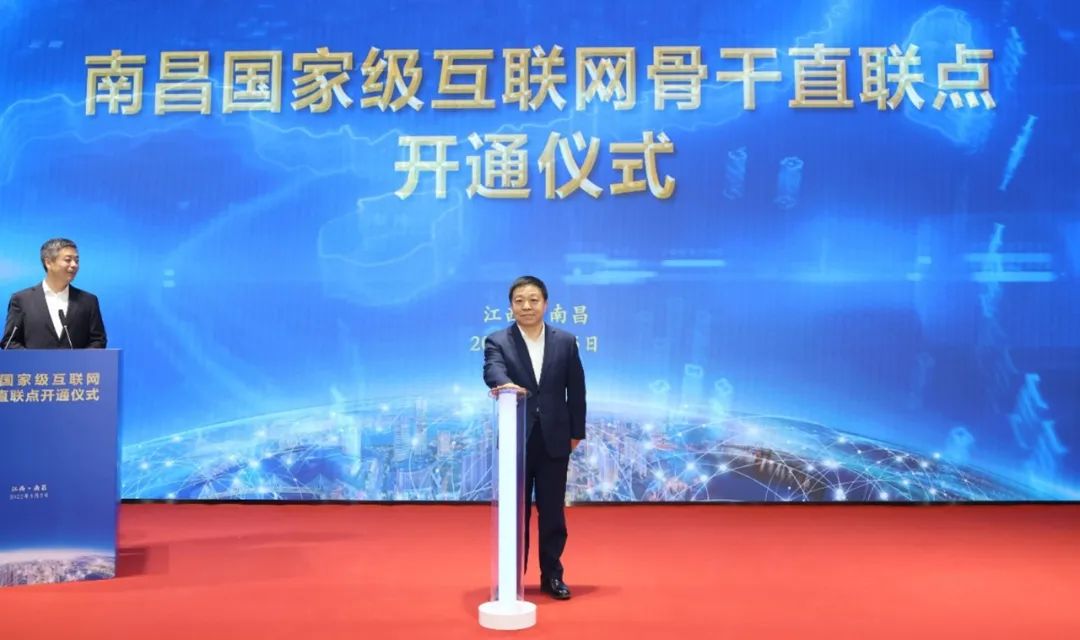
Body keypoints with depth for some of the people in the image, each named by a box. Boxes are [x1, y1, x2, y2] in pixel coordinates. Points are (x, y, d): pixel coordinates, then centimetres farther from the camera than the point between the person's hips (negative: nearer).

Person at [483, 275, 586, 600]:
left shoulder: (566, 341, 3)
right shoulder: (497, 341, -3)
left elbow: (576, 390, 6)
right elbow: (493, 369, -24)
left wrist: (577, 432, 4)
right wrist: (504, 384, -47)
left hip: (554, 440, 1)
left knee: (553, 513, 8)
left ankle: (552, 576, 22)